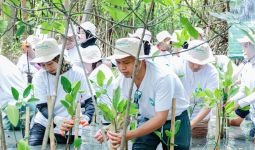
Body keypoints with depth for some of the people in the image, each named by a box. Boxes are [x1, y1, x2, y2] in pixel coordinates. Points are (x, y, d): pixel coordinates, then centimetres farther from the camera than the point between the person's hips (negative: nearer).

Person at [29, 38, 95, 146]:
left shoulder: (77, 73, -5)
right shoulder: (39, 76, -3)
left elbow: (90, 101, -5)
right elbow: (42, 106, -10)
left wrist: (85, 118, -28)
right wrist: (57, 120, -31)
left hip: (69, 130, -1)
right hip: (43, 125, 1)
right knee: (32, 145, -20)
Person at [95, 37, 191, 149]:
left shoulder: (162, 77, -33)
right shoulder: (122, 79, -15)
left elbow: (161, 118, -34)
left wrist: (128, 136, -44)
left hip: (174, 120, -4)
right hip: (148, 119, 4)